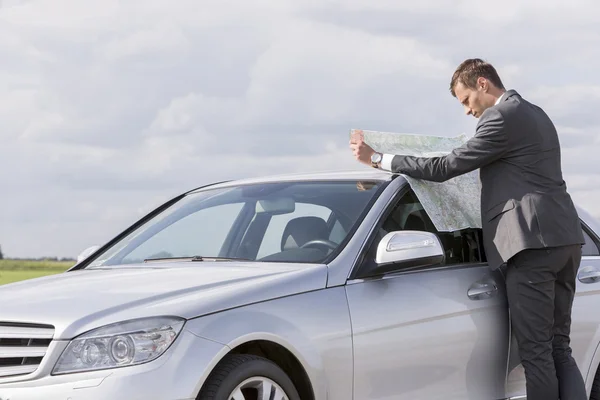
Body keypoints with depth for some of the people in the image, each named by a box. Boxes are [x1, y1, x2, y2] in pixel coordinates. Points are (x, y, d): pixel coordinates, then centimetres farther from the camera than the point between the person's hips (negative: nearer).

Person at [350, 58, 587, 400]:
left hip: (533, 242, -10)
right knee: (559, 347, 10)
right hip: (566, 239, 10)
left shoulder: (502, 117, -8)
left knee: (536, 350, -5)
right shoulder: (536, 115, 21)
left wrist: (378, 159, -3)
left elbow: (445, 168, -9)